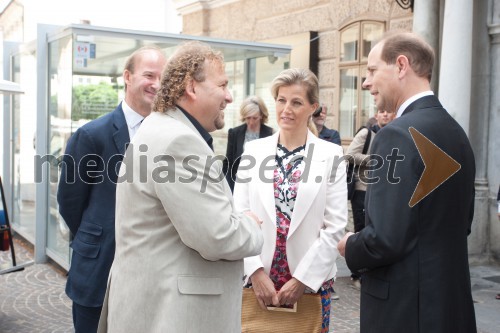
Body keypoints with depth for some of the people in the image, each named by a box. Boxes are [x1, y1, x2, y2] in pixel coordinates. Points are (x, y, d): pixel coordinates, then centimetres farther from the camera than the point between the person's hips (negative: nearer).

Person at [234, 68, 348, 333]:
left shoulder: (331, 155, -3)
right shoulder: (254, 150, 2)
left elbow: (335, 226, -6)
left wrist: (302, 279, -10)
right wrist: (255, 271, -9)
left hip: (311, 281, -1)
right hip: (258, 279, 1)